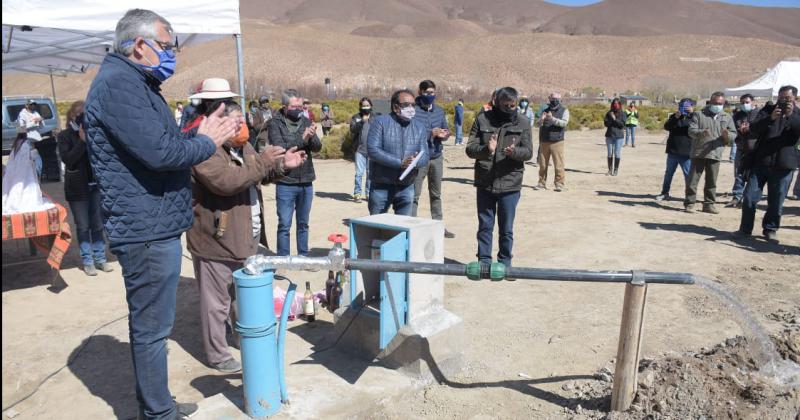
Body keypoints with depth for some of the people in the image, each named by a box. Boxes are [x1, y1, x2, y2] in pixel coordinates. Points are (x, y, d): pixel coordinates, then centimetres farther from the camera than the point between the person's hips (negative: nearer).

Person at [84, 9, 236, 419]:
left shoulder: (136, 83, 17)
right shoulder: (118, 83, -16)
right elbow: (159, 153, -25)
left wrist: (202, 135, 4)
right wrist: (206, 142, -10)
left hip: (155, 227, 11)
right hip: (146, 229, -11)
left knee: (151, 325, 20)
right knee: (151, 328, 2)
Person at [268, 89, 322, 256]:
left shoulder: (306, 122, 7)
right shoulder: (275, 123, -5)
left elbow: (318, 147, -2)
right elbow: (280, 148, -17)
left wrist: (312, 137, -23)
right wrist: (302, 139, -26)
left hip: (306, 182, 4)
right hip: (286, 183, -4)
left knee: (303, 224, 15)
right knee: (284, 225, 1)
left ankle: (303, 257, 26)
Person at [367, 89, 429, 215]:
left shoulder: (420, 127, 7)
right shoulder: (380, 123, -6)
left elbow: (424, 155, 2)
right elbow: (372, 150, -16)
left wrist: (415, 162, -22)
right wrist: (400, 162, -21)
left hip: (406, 188, 4)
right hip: (381, 186, -3)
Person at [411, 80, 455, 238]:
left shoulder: (439, 110, 9)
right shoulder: (413, 110, -10)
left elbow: (445, 131, 13)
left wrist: (443, 134, -10)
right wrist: (431, 133, -26)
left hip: (437, 157, 6)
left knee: (436, 194, 15)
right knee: (414, 195, -4)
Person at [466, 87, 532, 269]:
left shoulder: (523, 122, 2)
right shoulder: (482, 119, 0)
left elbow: (528, 151, -3)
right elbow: (470, 148, -4)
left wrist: (514, 151, -25)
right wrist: (486, 149, -25)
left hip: (510, 183, 0)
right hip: (484, 182, 1)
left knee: (506, 229, 9)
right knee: (485, 226, 10)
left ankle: (505, 263, 24)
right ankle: (484, 262, 22)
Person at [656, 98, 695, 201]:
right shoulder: (674, 117, 9)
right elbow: (666, 127, -7)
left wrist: (692, 114, -24)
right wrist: (675, 117, -22)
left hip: (686, 153, -3)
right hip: (672, 151, 3)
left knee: (688, 175, -2)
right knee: (668, 173, 14)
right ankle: (665, 193, 25)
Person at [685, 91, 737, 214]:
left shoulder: (727, 117, 13)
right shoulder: (699, 114, 4)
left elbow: (734, 134, 10)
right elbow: (691, 130, -5)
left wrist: (727, 135, -14)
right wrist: (701, 132, -26)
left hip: (715, 154, 3)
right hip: (698, 153, -3)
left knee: (712, 181, 8)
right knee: (693, 180, -2)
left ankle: (709, 204, 16)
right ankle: (689, 203, 4)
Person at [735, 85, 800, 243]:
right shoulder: (768, 110, 10)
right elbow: (754, 129, -5)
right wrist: (771, 118, -19)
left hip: (783, 165, 0)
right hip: (760, 162, 0)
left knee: (776, 201, 4)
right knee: (749, 197, -2)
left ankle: (771, 229, 18)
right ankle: (745, 229, 10)